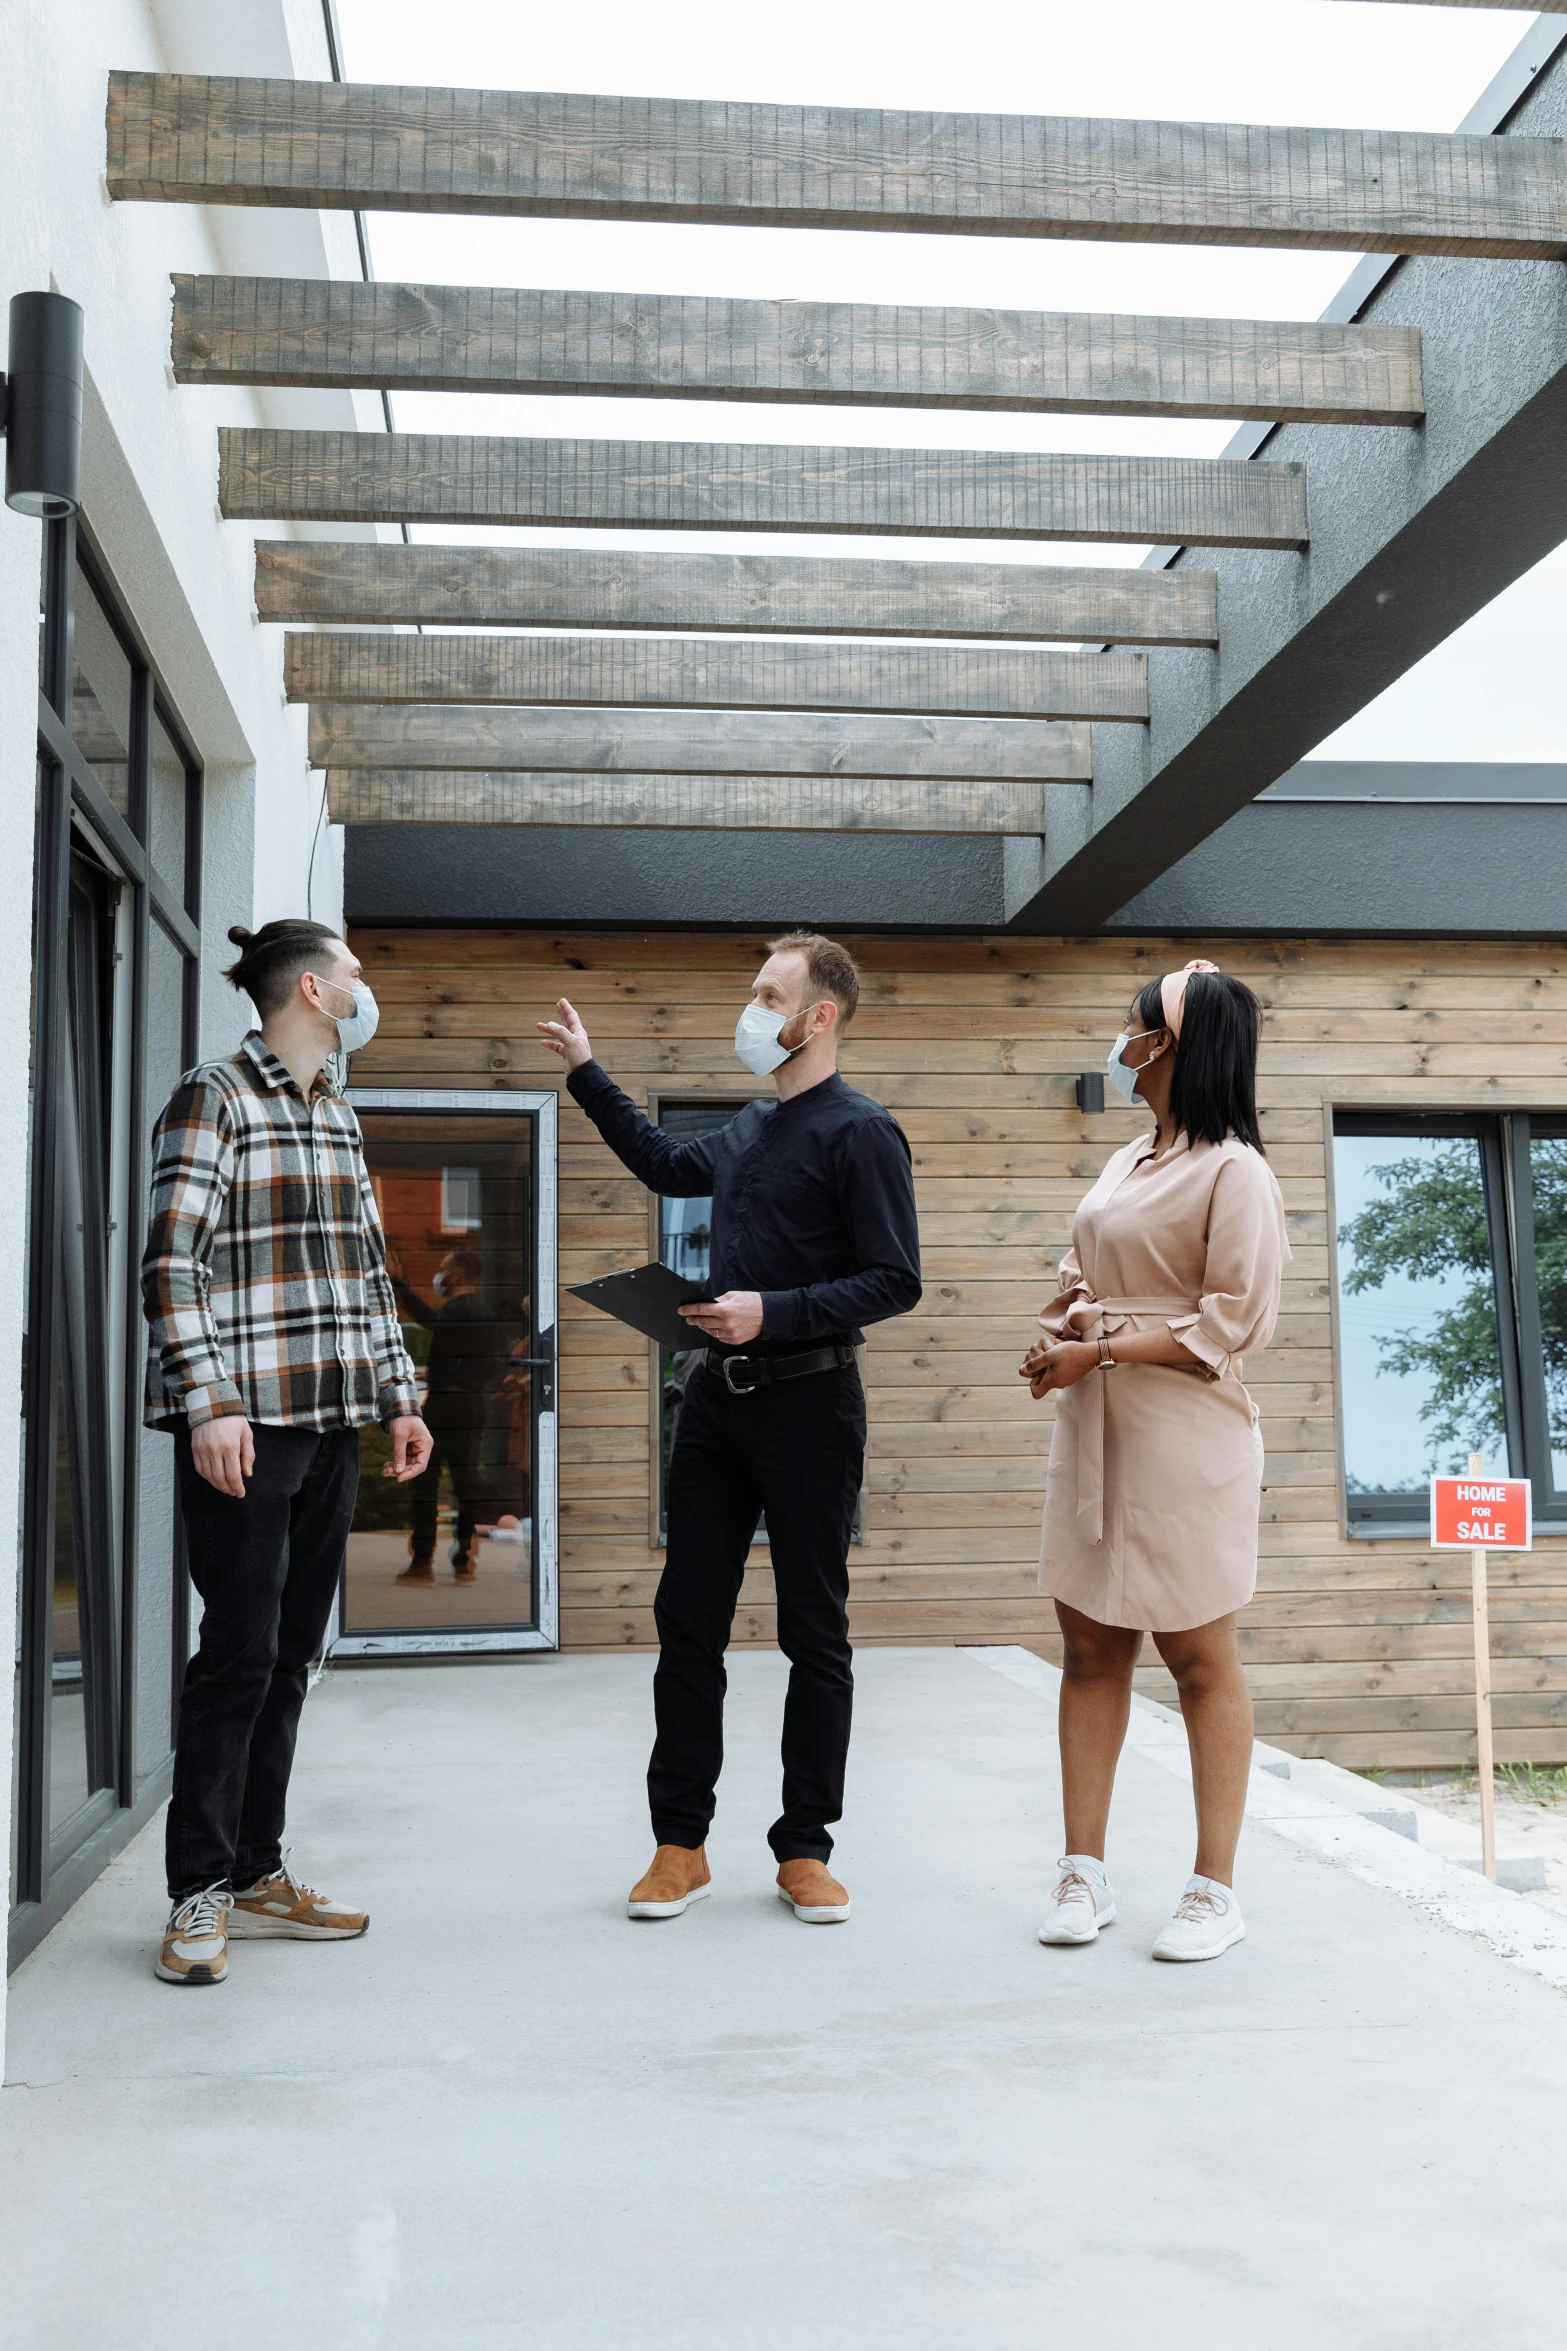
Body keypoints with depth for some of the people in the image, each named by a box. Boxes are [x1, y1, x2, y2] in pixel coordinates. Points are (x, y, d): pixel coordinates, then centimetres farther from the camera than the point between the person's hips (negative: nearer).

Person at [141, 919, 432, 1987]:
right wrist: (209, 1404, -19)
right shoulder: (215, 1100, -5)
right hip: (245, 1421, -7)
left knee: (293, 1650, 10)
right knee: (240, 1650, -6)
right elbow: (173, 1266, -11)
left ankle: (256, 1874, 19)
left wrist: (399, 1395, 16)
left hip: (331, 1423, 8)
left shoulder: (339, 1117, 18)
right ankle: (200, 1892, 5)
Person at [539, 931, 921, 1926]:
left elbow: (895, 1281, -14)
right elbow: (669, 1166, 34)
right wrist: (588, 1075, 34)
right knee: (689, 1620, 7)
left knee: (816, 1634, 4)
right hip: (719, 1396, 7)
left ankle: (806, 1847, 15)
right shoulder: (749, 1129, 14)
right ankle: (681, 1843, 16)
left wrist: (774, 1312, -22)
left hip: (809, 1401, -7)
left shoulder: (862, 1133, -9)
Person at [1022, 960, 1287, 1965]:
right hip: (1094, 1430, 8)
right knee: (1092, 1648, 8)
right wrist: (1067, 1316, -1)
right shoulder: (1126, 1165, 16)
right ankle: (1085, 1871, 15)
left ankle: (1216, 1889, 10)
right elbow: (1078, 1271, 23)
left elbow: (1235, 1320, -14)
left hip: (1184, 1439, -7)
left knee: (1200, 1658, 1)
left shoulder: (1234, 1171, -9)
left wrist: (1100, 1351, -15)